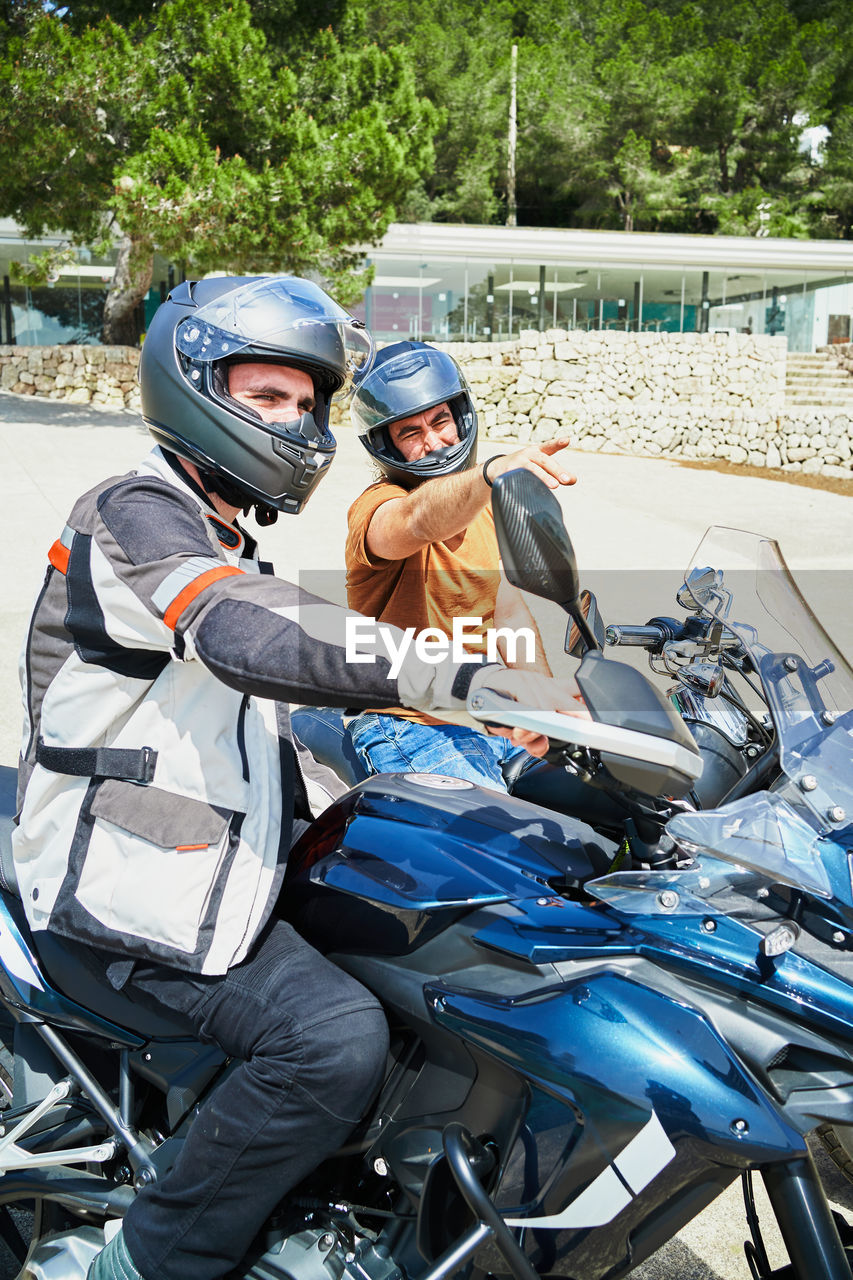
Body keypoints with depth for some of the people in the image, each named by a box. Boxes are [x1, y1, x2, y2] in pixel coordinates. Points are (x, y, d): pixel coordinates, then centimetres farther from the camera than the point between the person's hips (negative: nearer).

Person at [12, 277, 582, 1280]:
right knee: (338, 1039, -26)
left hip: (221, 852, 10)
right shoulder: (135, 515, -15)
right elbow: (253, 638, -36)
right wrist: (454, 680, -45)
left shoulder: (219, 543, 18)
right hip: (132, 887, -10)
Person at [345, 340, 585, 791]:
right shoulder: (378, 506, -12)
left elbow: (509, 610, 9)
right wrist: (493, 471, -58)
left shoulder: (483, 502, 13)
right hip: (407, 726, -7)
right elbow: (419, 520, -38)